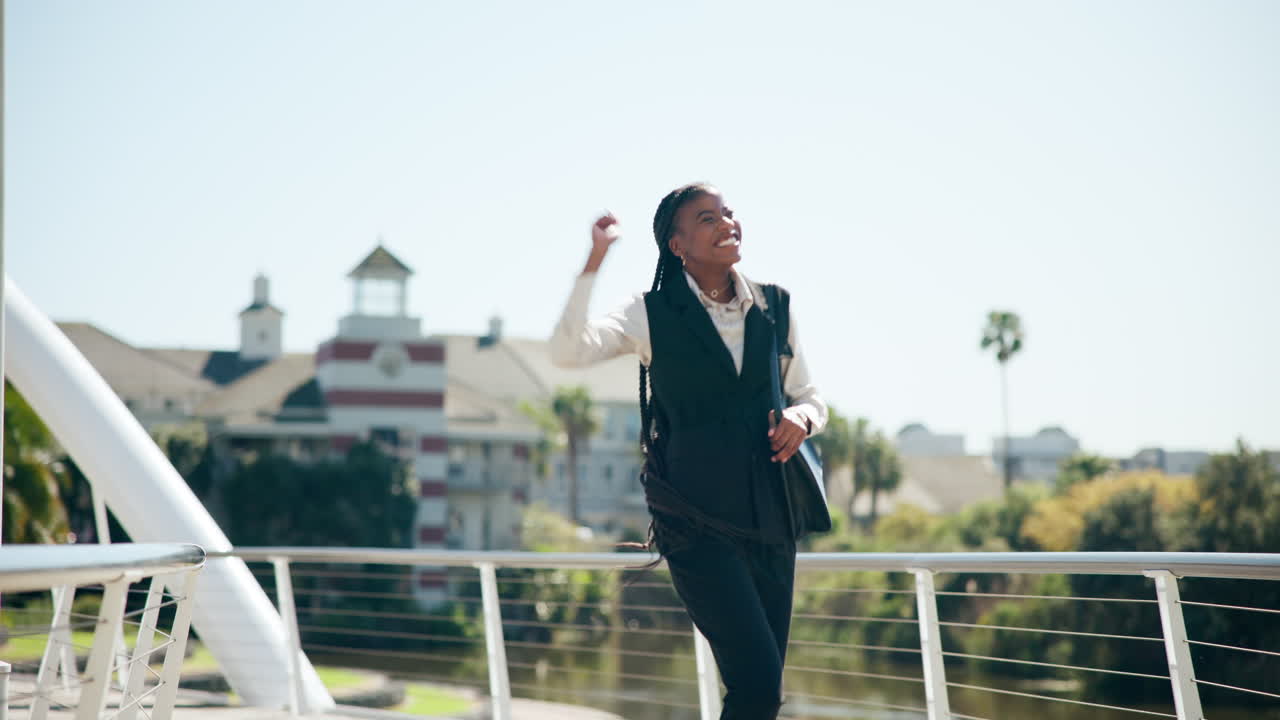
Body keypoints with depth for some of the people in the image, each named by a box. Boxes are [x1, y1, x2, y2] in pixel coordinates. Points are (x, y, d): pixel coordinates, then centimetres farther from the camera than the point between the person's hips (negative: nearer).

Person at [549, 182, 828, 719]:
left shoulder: (773, 308, 8)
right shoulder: (654, 314, -3)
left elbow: (809, 395, 18)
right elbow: (567, 352, -17)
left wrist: (802, 417, -5)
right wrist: (594, 262, -19)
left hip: (770, 515, 5)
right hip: (696, 521, -5)